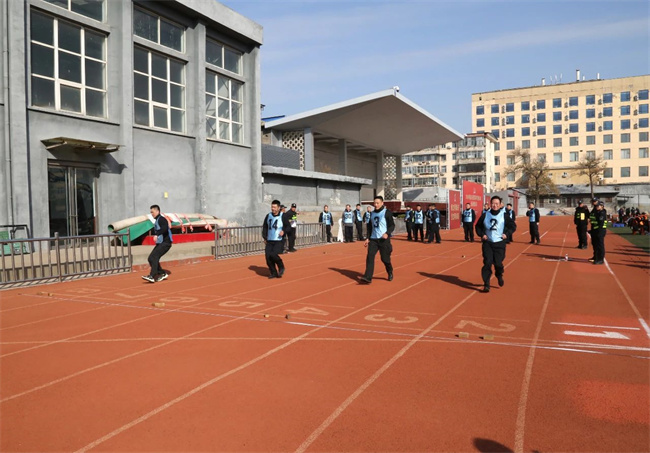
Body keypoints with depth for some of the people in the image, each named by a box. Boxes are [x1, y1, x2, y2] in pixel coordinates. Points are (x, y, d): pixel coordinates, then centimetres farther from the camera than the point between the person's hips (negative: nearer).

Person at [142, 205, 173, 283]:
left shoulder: (161, 219, -10)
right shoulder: (156, 220, 19)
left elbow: (165, 228, -29)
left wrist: (157, 234, -39)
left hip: (165, 242, -10)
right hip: (160, 243, 10)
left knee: (154, 257, -20)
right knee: (150, 258, 4)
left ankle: (152, 276, -24)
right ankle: (162, 274, 12)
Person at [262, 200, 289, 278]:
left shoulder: (283, 216, -5)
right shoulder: (268, 216, 9)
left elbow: (288, 226, -2)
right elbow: (264, 227, 18)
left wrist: (284, 231, -22)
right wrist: (264, 237, 12)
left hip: (278, 240, -5)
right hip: (269, 240, 5)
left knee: (274, 254, -18)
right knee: (268, 256, -3)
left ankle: (281, 267, 10)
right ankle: (273, 273, 13)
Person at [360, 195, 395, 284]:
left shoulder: (387, 213, -4)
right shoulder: (372, 213, 14)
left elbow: (392, 225, -7)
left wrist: (387, 233, -24)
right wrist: (368, 238, 16)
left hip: (384, 239, -5)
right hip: (373, 239, 5)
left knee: (385, 258, 1)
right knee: (370, 257, -10)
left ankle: (390, 273, 29)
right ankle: (367, 277, -14)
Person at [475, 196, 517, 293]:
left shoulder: (504, 216, -2)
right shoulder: (485, 215, 2)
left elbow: (513, 226, 7)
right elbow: (478, 226, 14)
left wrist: (506, 234, -4)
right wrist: (481, 234, 0)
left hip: (499, 243, -1)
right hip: (487, 242, 1)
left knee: (498, 263, -4)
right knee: (487, 263, -8)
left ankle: (499, 276, 31)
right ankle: (486, 284, -2)